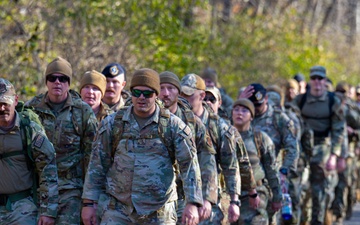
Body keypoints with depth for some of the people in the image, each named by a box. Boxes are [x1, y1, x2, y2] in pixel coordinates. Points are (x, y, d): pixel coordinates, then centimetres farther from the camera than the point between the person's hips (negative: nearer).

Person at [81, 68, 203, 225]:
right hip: (118, 211, 1)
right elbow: (97, 164, 8)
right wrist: (88, 203, 3)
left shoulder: (173, 125, 1)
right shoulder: (112, 124, 5)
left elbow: (189, 166, -4)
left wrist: (193, 204, -14)